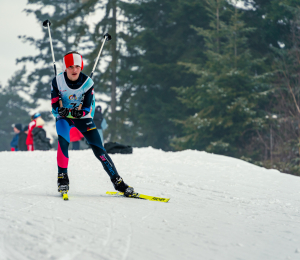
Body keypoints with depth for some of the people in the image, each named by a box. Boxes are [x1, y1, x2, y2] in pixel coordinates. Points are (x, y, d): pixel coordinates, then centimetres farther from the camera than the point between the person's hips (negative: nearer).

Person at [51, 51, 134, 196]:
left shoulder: (87, 83, -14)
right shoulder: (58, 81, -13)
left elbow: (87, 107, -15)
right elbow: (55, 105, -14)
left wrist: (80, 112, -38)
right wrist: (61, 110, -36)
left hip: (83, 118, 0)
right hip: (63, 118, 0)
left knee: (98, 149, -8)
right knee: (63, 141, -29)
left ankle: (117, 182, -2)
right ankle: (62, 178, -16)